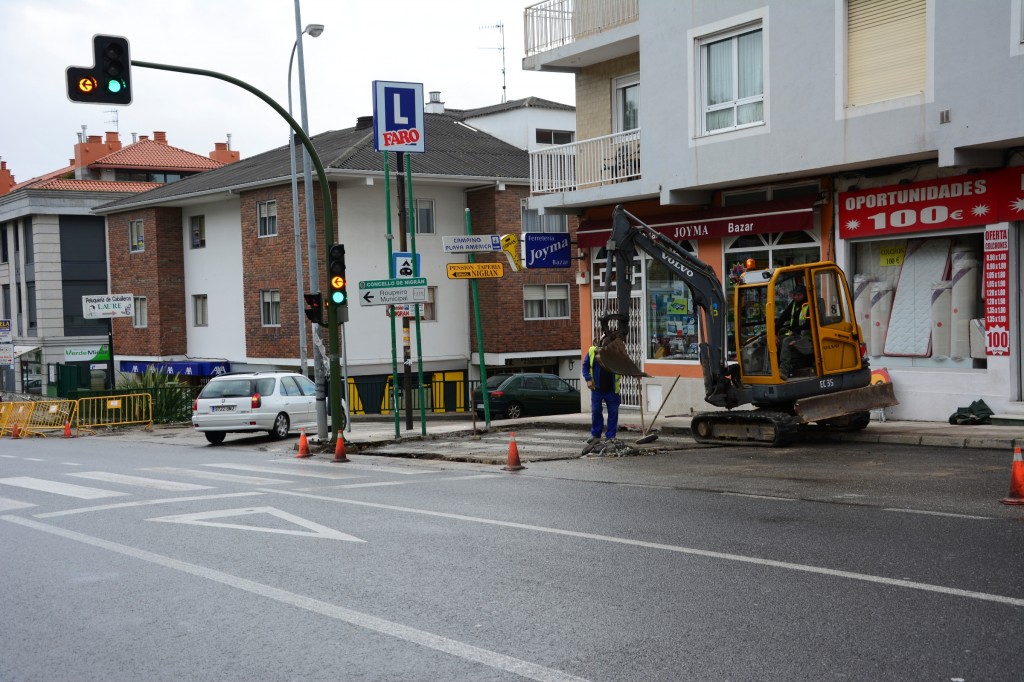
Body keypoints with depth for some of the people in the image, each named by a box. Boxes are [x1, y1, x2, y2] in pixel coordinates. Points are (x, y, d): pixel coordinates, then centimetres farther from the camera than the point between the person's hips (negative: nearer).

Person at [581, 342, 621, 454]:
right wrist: (588, 379, -6)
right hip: (596, 388, 1)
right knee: (596, 412, 8)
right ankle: (595, 436, 21)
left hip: (612, 389, -1)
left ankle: (611, 437, 12)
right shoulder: (592, 351, -3)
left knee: (613, 413, 2)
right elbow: (585, 366, 4)